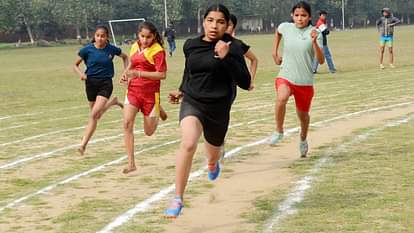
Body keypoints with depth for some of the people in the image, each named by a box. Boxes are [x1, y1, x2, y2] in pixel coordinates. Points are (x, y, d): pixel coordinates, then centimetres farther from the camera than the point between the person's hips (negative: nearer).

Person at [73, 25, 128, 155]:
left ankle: (83, 144, -16)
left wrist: (125, 71, 5)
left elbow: (125, 57, 17)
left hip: (105, 83, -2)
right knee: (97, 114, 15)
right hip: (91, 82, 2)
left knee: (94, 114, -17)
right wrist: (81, 74, -15)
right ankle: (112, 102, 49)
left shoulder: (112, 49, -4)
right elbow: (75, 64, 5)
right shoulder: (88, 49, -5)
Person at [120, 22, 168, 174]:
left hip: (150, 92, -4)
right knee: (127, 124, -14)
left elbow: (162, 75, -18)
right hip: (133, 90, 4)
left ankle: (158, 110, 41)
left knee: (149, 132, 8)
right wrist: (126, 75, 4)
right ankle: (131, 163, -9)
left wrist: (139, 73, -25)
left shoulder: (157, 51, -12)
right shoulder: (135, 47, 6)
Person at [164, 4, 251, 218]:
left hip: (218, 108, 0)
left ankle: (212, 164, 65)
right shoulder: (191, 45, 0)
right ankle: (178, 199, -22)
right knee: (188, 144, -28)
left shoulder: (232, 48, -11)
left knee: (213, 151, 22)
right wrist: (181, 90, 19)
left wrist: (226, 58, -27)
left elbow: (245, 83, -18)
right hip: (192, 103, 0)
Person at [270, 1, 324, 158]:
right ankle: (279, 131, -12)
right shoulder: (285, 27, -3)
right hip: (285, 77, 0)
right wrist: (275, 53, 19)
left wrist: (314, 42, -31)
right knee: (281, 98, -33)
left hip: (305, 81, 0)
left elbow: (321, 61, -16)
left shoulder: (314, 33, -10)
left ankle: (303, 140, 46)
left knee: (303, 114, 15)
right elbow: (278, 33, 24)